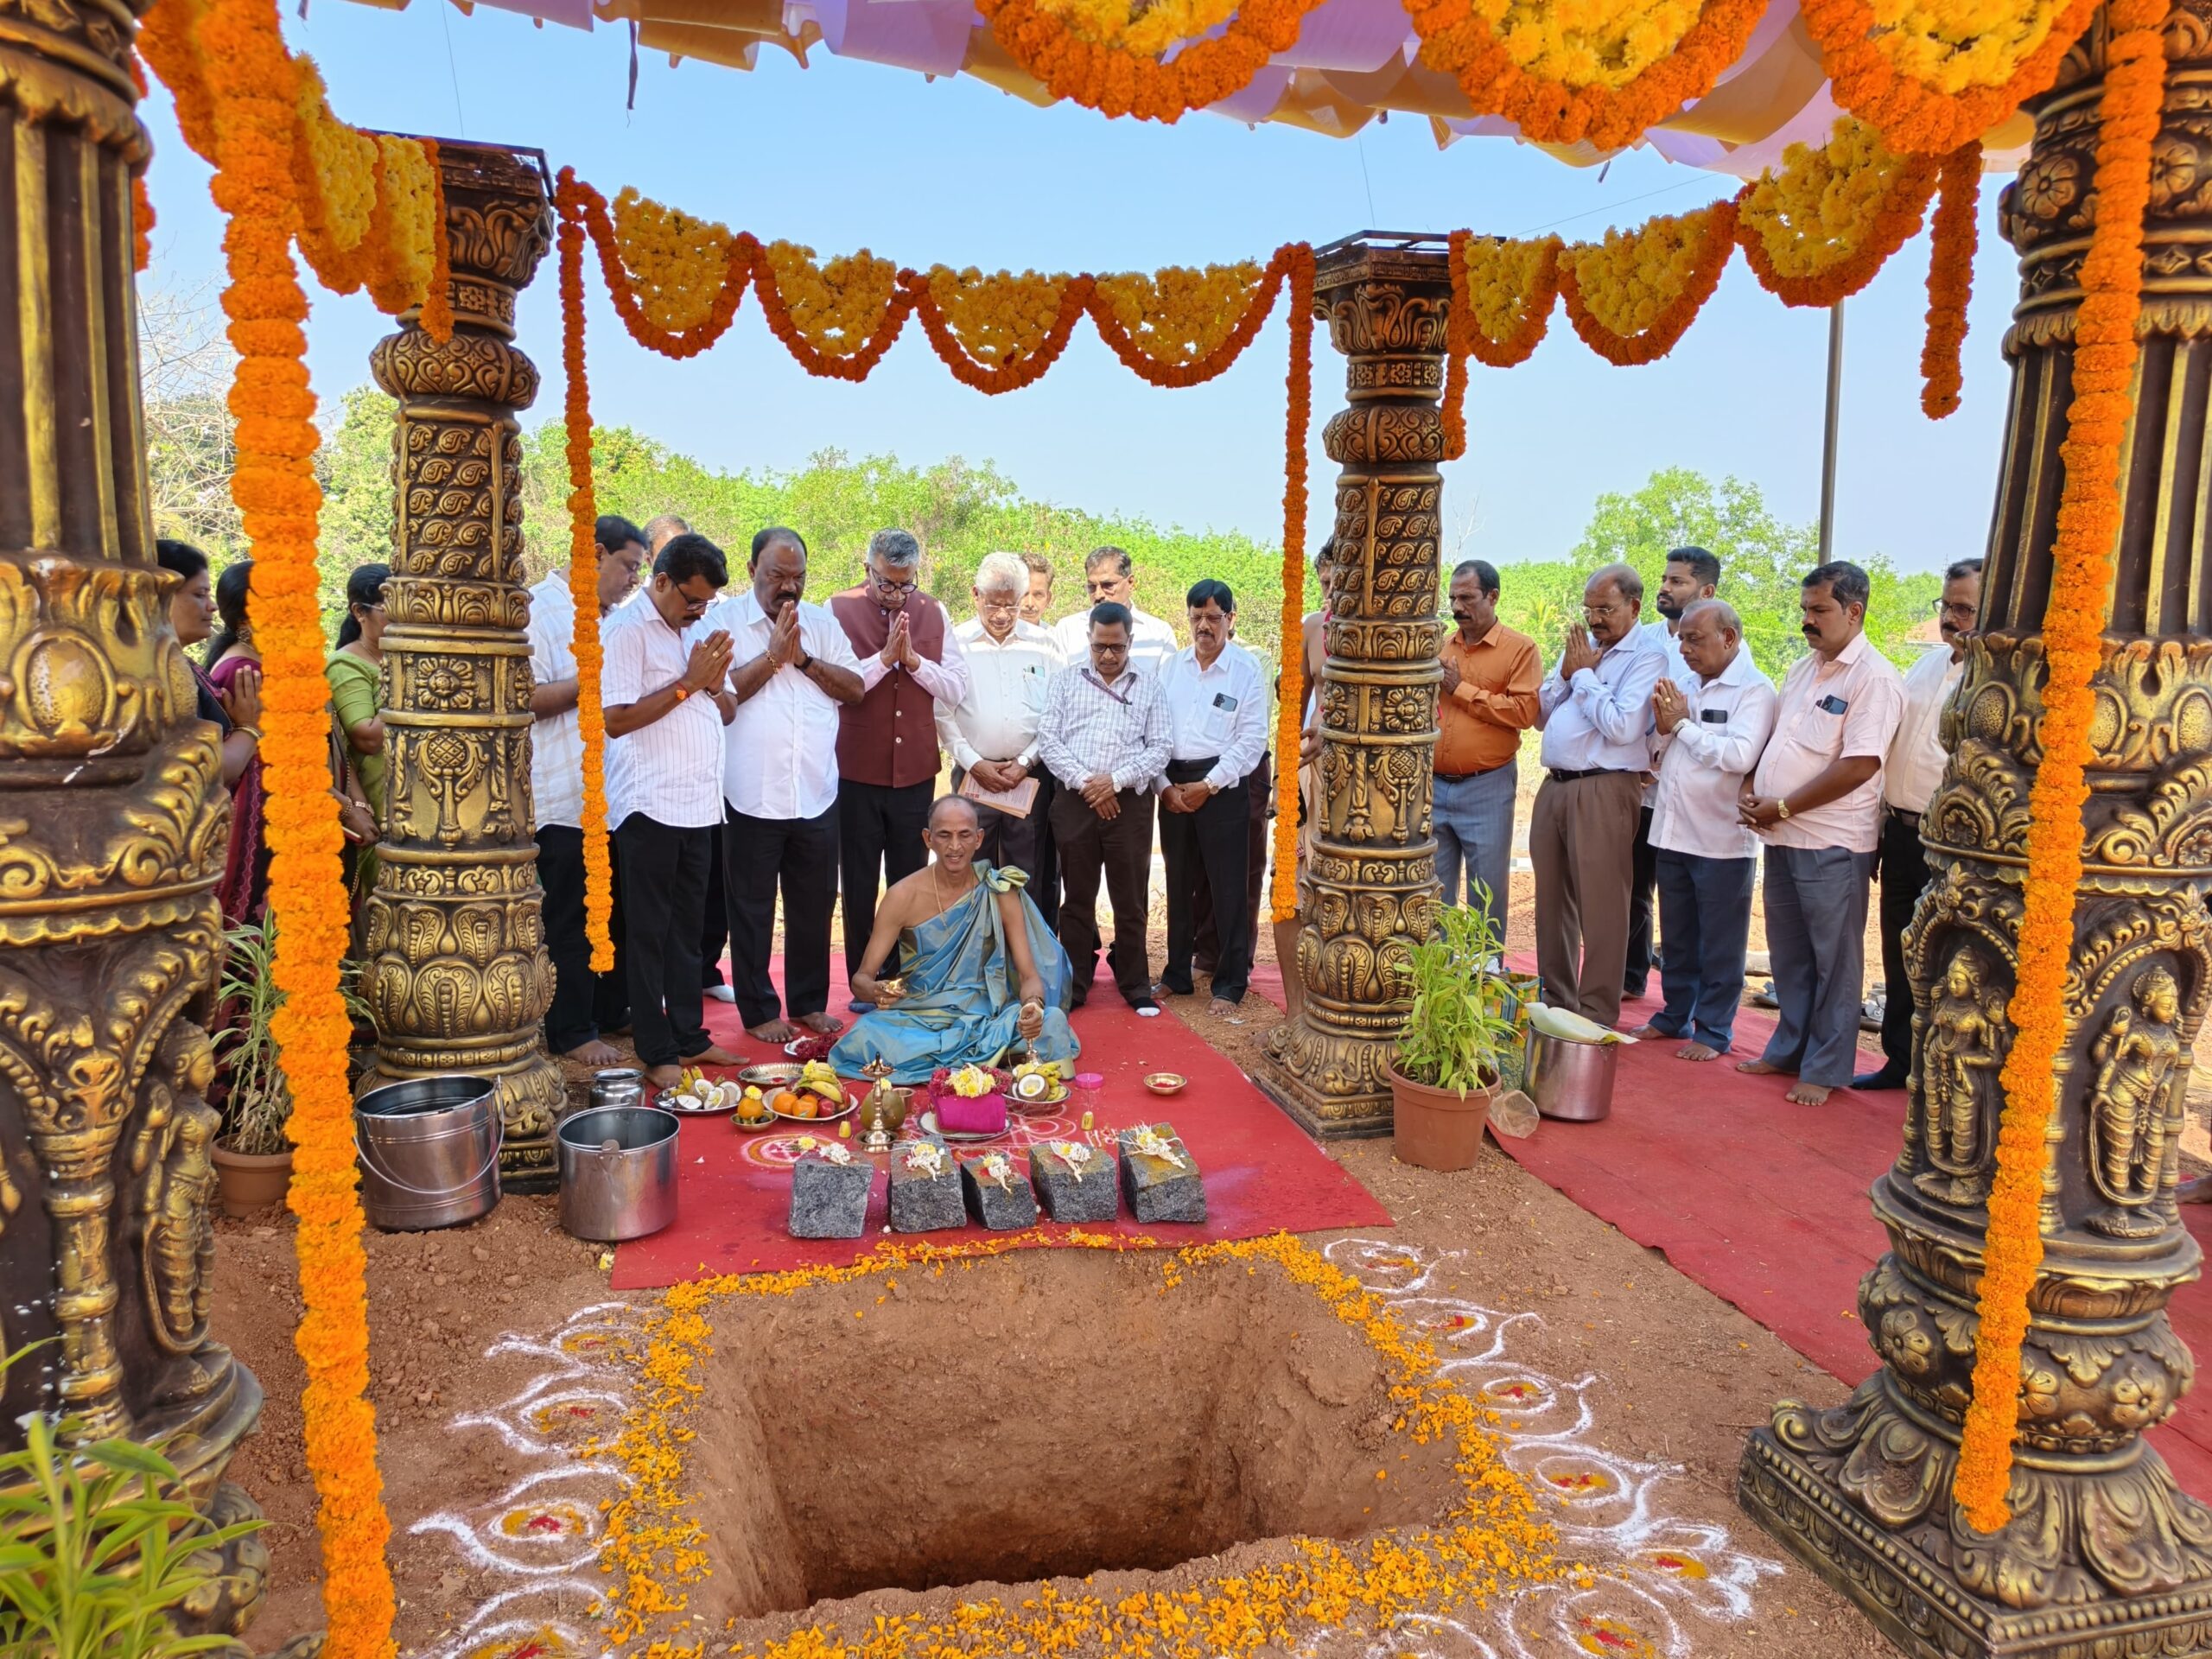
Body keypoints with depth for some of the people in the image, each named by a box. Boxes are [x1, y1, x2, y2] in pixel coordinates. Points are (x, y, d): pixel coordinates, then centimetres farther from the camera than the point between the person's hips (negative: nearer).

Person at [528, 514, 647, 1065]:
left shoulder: (612, 616, 16)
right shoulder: (539, 610, -9)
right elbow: (528, 700, -17)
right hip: (566, 797, -8)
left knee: (616, 912, 14)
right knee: (570, 921, 2)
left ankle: (612, 1011, 26)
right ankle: (571, 1031, 12)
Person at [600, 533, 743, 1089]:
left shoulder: (697, 630, 15)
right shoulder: (626, 629, -9)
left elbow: (726, 711, 16)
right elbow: (616, 719, -17)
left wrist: (715, 679, -5)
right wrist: (688, 683, -15)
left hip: (697, 805, 7)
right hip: (650, 807, -7)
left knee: (686, 928, 14)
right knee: (649, 933, 1)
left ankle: (689, 1037, 23)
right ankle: (657, 1054, 9)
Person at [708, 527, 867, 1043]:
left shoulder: (823, 623, 11)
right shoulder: (724, 620, -2)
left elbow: (855, 688, 3)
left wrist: (803, 659, -8)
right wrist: (773, 656, -13)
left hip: (817, 795, 4)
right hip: (751, 798, -3)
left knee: (814, 905, 12)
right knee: (752, 908, 7)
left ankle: (808, 1002, 27)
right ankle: (759, 1010, 20)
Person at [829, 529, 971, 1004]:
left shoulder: (933, 614, 4)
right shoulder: (839, 609, -5)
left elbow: (956, 689, 0)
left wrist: (913, 659, -13)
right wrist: (884, 658, -19)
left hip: (916, 771, 3)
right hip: (856, 770, -2)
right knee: (859, 884, 8)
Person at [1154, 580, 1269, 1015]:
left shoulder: (1247, 669, -2)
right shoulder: (1171, 666, 9)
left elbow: (1252, 739, -7)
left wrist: (1208, 785, -11)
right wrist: (1163, 784, -4)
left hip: (1223, 786, -4)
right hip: (1173, 785, 4)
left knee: (1228, 888, 0)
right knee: (1178, 883, 12)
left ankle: (1230, 984, 10)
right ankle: (1177, 974, 24)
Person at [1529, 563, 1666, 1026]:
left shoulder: (1646, 657, -7)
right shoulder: (1581, 646, 16)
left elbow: (1622, 727, -19)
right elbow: (1542, 715, 16)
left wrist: (1584, 675, -9)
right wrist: (1566, 675, 1)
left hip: (1602, 790, -8)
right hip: (1555, 785, 8)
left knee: (1599, 907, -3)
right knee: (1552, 900, 13)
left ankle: (1597, 1015, 5)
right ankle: (1556, 1001, 26)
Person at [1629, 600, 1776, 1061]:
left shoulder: (1754, 690, -10)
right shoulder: (1683, 684, 11)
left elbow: (1740, 756, -24)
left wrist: (1683, 725, -14)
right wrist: (1662, 727, -5)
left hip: (1722, 839, -7)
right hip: (1672, 832, 7)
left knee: (1719, 945, 5)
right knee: (1677, 937, 17)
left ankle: (1713, 1031, 15)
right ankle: (1675, 1015, 30)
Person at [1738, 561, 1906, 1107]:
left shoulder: (1874, 678, -13)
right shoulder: (1801, 669, 13)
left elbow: (1859, 765, -20)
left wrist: (1782, 807, -17)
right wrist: (1752, 791, 2)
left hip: (1831, 843, -8)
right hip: (1782, 836, 8)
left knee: (1833, 960, 4)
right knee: (1788, 953, 17)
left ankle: (1824, 1069, 13)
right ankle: (1789, 1050, 30)